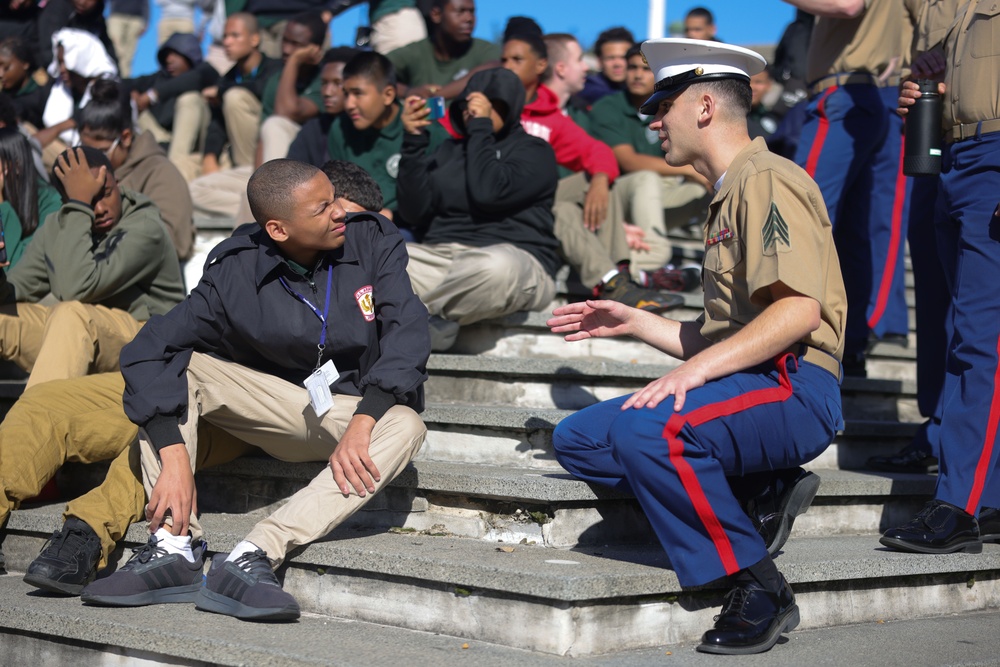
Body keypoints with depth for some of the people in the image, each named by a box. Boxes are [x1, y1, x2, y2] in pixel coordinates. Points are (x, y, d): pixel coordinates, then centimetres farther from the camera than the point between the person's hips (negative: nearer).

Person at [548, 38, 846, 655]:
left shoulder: (768, 180, -7)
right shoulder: (728, 195, 25)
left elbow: (800, 310, -21)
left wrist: (697, 369, -27)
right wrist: (632, 322, 23)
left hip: (793, 386, -10)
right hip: (748, 386, 10)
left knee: (648, 429, -35)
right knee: (578, 439, 0)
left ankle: (761, 590, -18)